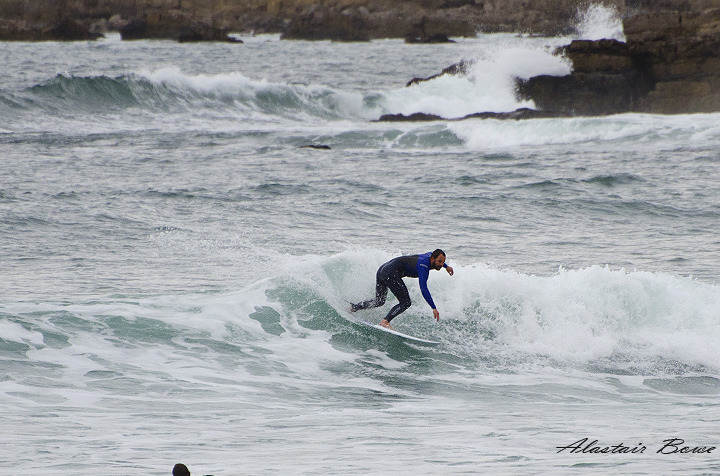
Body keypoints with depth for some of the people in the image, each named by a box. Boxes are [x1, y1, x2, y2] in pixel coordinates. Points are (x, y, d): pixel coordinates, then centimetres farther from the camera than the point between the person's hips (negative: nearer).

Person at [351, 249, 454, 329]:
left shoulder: (430, 255, 11)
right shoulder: (424, 266, -16)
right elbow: (423, 289, -25)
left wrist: (446, 266, 55)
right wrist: (434, 308, -28)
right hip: (391, 273, -10)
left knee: (378, 301, 25)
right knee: (405, 302, -14)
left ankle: (353, 308, 26)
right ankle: (385, 322, -25)